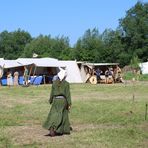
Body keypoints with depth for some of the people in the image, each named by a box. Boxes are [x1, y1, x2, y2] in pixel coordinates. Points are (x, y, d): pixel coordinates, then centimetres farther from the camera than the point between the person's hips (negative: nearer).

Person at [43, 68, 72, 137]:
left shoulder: (54, 82, 2)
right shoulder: (66, 83, -5)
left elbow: (52, 93, 6)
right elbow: (68, 94, -7)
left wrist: (50, 101, 16)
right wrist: (69, 104, -4)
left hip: (56, 100, 2)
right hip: (63, 100, -2)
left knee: (54, 115, 4)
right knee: (62, 115, 8)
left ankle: (52, 129, -10)